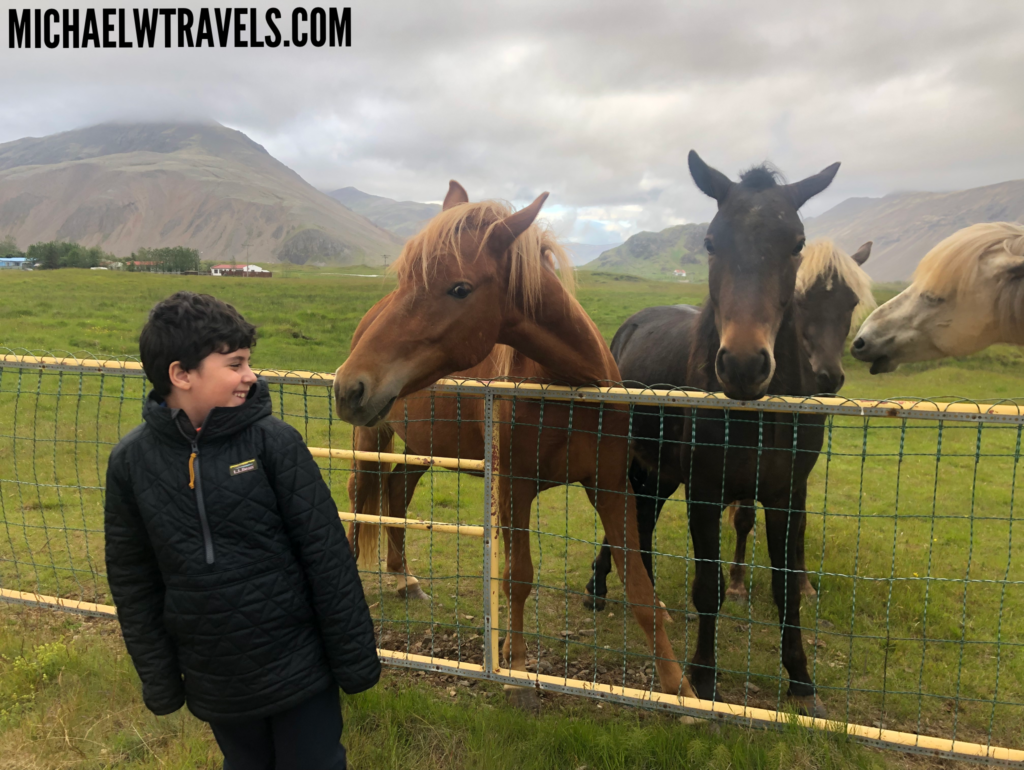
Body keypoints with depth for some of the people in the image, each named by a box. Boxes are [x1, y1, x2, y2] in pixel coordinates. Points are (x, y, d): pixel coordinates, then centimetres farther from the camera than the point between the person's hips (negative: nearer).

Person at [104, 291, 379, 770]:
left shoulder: (274, 441, -15)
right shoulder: (132, 461, -7)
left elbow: (328, 556, -12)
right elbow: (132, 582, 3)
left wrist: (355, 657, -8)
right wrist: (158, 680, 6)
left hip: (299, 670, -2)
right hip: (214, 683, 2)